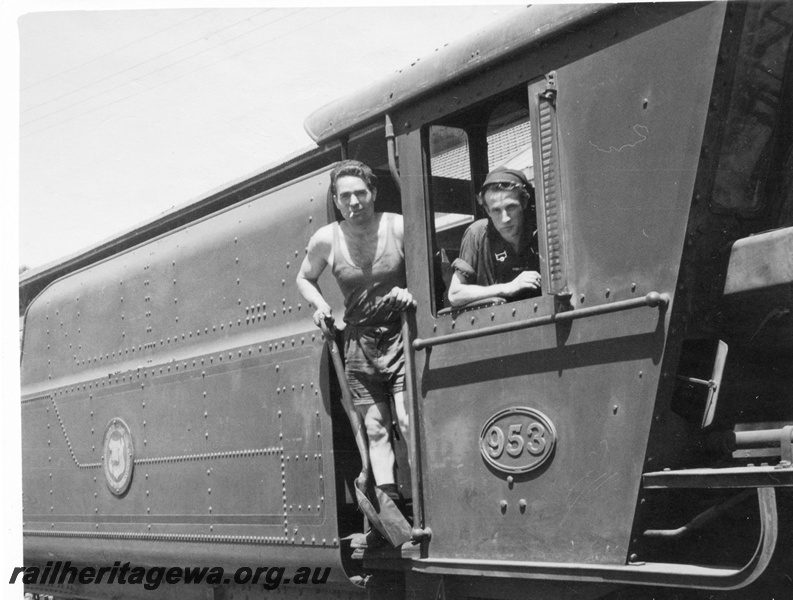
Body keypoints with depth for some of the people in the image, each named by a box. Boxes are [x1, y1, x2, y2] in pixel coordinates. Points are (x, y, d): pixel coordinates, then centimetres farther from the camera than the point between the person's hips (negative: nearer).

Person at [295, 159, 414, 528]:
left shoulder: (399, 228, -10)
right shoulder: (325, 240, -3)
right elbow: (304, 279, 17)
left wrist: (414, 293, -18)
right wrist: (319, 305, -2)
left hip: (401, 334, -3)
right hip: (359, 342, 3)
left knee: (408, 420, -13)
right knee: (375, 428, 3)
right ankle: (388, 504, 8)